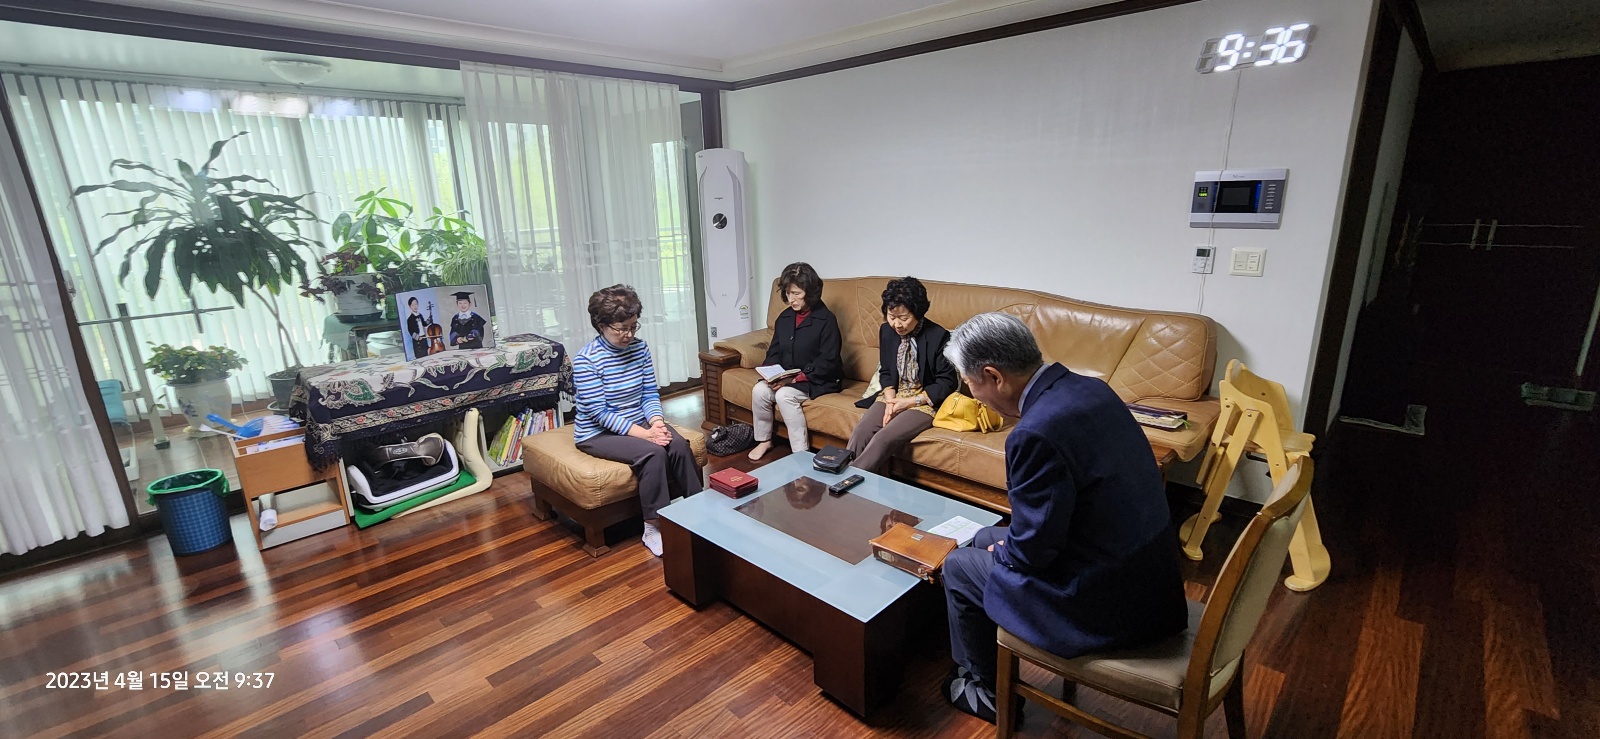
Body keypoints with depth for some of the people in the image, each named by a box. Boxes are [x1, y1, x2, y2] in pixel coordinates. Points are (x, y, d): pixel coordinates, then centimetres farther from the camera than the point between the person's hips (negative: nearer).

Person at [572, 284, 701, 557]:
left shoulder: (639, 348, -1)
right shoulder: (585, 360, -18)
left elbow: (650, 393, 2)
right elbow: (599, 413, -20)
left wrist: (656, 423, -18)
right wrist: (644, 433, -27)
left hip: (639, 422, 5)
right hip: (598, 433, -5)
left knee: (679, 445, -22)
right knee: (653, 452, -30)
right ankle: (653, 528, -15)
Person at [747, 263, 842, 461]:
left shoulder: (826, 319, -13)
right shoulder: (784, 317, 8)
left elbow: (828, 361, -17)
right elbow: (774, 352, 12)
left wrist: (797, 378, -23)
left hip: (818, 381, -6)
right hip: (786, 378, 6)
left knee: (784, 395, -30)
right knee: (759, 390, -18)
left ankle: (801, 453, -22)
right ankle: (764, 440, 3)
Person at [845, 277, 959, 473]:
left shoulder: (939, 336, -15)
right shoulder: (886, 330, 2)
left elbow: (947, 383, -10)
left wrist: (910, 402, -15)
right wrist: (890, 400, -8)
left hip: (925, 402, -5)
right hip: (893, 396, 5)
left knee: (884, 439, -28)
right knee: (859, 434, -22)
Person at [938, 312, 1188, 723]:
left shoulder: (1035, 434, -30)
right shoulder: (1091, 388, -3)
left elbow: (1032, 551, -21)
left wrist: (1003, 552, 1)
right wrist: (1002, 543, 11)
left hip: (1103, 607, -8)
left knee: (957, 567, 9)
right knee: (986, 538, 22)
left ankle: (986, 690, 31)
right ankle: (984, 665, 42)